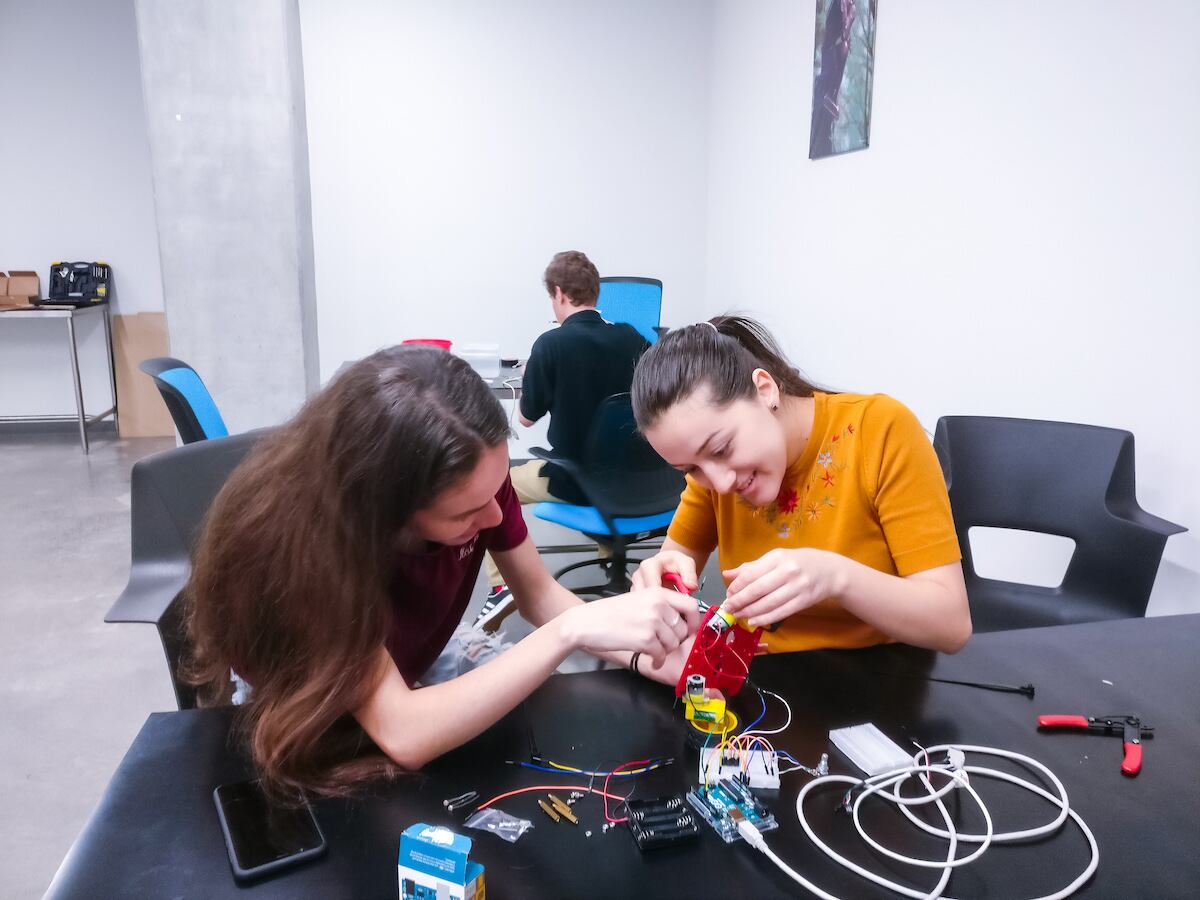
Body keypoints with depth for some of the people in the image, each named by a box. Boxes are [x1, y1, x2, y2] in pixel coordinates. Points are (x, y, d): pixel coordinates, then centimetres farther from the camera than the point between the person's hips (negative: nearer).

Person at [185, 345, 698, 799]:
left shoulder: (475, 475, -25)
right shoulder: (294, 529, -38)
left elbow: (538, 594, -10)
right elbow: (404, 734, -43)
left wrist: (643, 656, -24)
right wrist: (572, 631, -48)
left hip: (409, 686, 4)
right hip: (293, 728, -3)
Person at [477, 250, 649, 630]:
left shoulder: (551, 344, -16)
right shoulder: (632, 339, -4)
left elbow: (527, 416, -3)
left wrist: (529, 375, 15)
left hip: (573, 483, -4)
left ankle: (501, 587, 7)